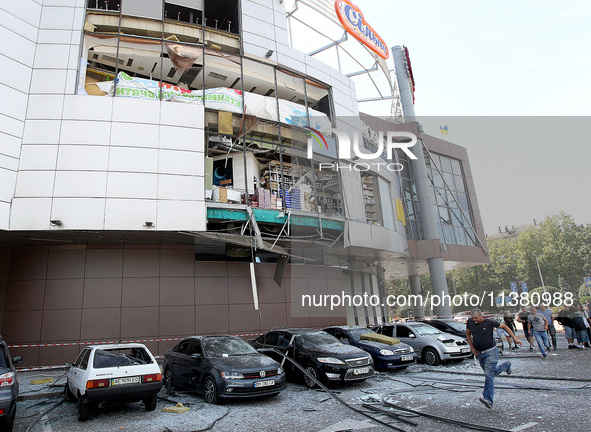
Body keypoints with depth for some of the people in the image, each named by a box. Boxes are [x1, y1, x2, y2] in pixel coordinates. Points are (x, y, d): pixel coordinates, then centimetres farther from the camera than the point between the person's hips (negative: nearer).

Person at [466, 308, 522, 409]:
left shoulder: (489, 322, -12)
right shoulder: (470, 322, -3)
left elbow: (504, 326, 1)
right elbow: (468, 334, 12)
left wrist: (514, 338, -5)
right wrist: (472, 348, 4)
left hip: (491, 352, -5)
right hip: (479, 354, 5)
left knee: (489, 374, -16)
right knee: (492, 372, 20)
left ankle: (488, 399, -19)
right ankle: (506, 365, 48)